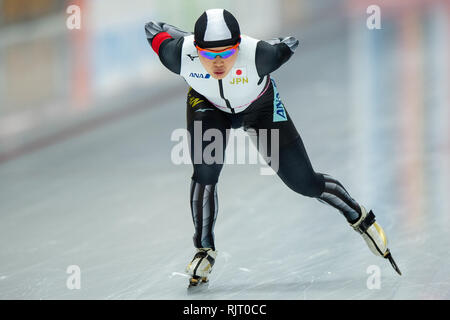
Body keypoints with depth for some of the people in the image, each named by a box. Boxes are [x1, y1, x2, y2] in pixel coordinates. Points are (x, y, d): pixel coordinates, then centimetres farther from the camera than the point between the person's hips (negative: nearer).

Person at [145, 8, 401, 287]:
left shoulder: (257, 55, -42)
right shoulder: (181, 54, -37)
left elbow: (290, 44, -21)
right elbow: (154, 29, -17)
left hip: (259, 106, -1)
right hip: (208, 106, 1)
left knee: (304, 183, 2)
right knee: (205, 173, -24)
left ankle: (359, 217, 28)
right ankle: (205, 250, -4)